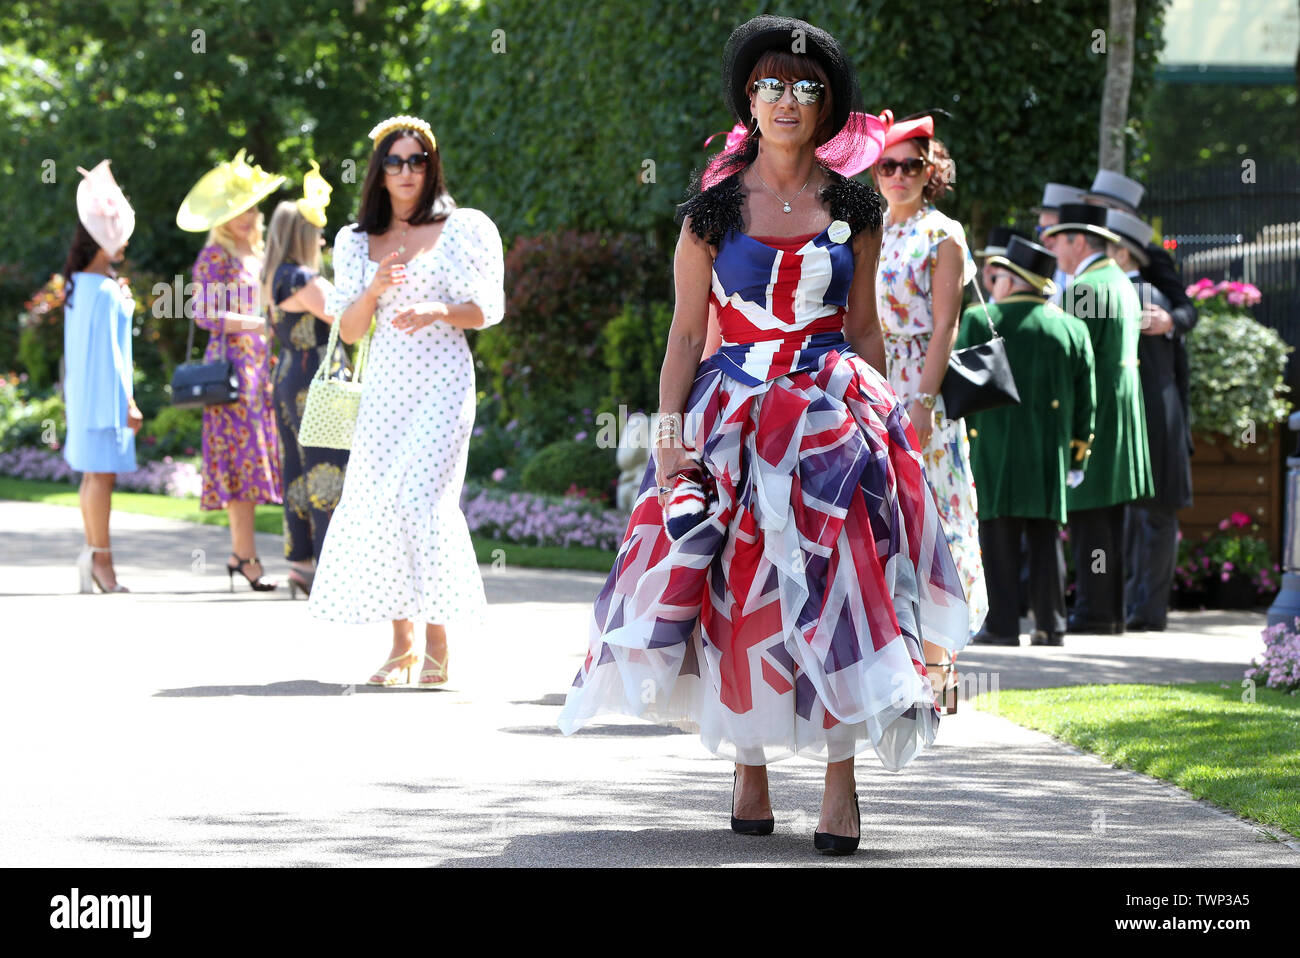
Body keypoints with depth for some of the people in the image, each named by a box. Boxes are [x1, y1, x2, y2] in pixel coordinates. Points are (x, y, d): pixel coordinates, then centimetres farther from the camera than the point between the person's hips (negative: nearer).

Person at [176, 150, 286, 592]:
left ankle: (239, 553, 11)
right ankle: (247, 556, -11)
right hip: (230, 362, -8)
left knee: (253, 458, 7)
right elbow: (206, 314, -15)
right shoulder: (216, 255, -7)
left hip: (259, 362, 8)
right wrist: (258, 324, -20)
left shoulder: (256, 254, 16)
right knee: (241, 457, -10)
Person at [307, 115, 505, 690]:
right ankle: (401, 643, 7)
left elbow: (486, 312, 2)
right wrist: (374, 289, -9)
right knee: (376, 500, -3)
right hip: (385, 382, 4)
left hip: (442, 379, -4)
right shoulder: (358, 243, 14)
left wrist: (438, 310, -17)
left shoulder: (461, 229, 4)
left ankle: (437, 646, -15)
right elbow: (349, 331, 10)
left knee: (421, 496, -18)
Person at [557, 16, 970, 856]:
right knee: (739, 590, -2)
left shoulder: (854, 207, 7)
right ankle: (749, 772, 10)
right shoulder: (714, 207, 3)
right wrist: (669, 434, -8)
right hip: (734, 410, 0)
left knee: (830, 583, -12)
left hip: (833, 411, 0)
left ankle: (841, 782, -13)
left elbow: (865, 329, 12)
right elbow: (686, 333, 2)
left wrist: (879, 420, 7)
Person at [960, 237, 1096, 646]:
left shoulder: (979, 321, -1)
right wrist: (1078, 453, 16)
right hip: (1050, 453, 3)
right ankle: (1050, 624, 6)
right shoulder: (1072, 329, 9)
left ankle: (1002, 624, -5)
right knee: (1045, 535, 7)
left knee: (999, 535, -2)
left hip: (994, 448, -3)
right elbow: (1085, 399, 10)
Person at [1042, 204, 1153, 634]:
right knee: (1108, 520, 12)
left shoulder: (1086, 288, -14)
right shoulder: (1122, 283, 17)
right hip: (1121, 409, 10)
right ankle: (1111, 610, 15)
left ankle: (1094, 610, -8)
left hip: (1092, 412, -10)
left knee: (1088, 516, -8)